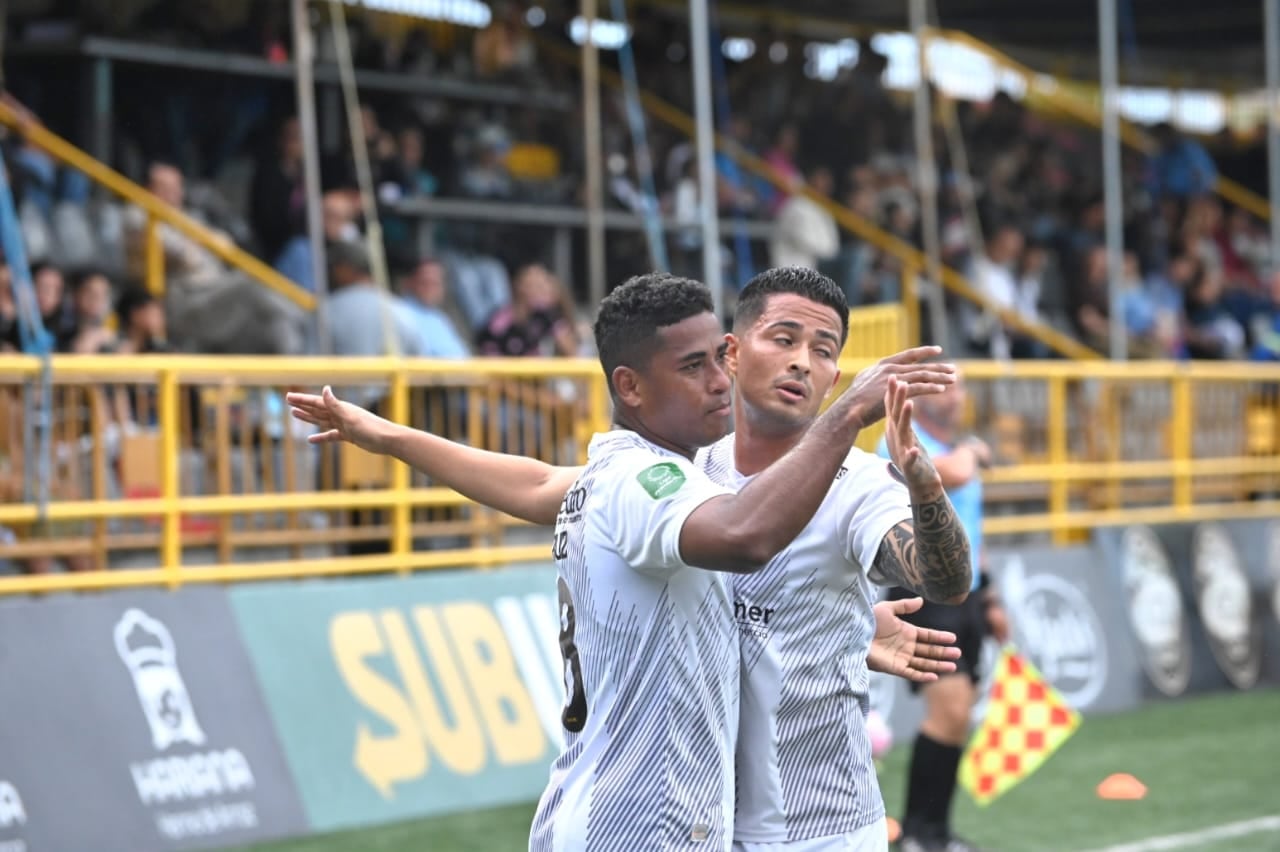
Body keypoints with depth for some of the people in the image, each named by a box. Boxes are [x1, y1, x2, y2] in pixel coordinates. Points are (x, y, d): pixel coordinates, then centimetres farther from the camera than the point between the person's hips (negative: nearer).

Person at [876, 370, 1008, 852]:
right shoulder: (903, 440, -9)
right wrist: (970, 452, -7)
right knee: (949, 707, -18)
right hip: (923, 592, -8)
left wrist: (988, 598, 23)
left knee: (957, 717, 7)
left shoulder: (960, 449, 17)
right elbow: (951, 475, -29)